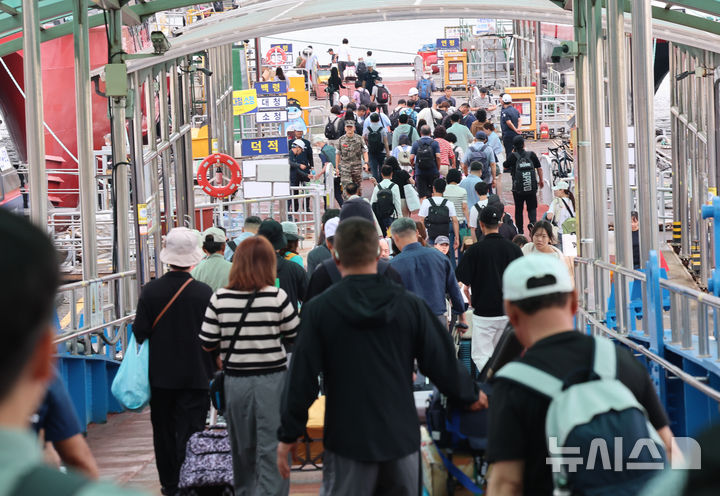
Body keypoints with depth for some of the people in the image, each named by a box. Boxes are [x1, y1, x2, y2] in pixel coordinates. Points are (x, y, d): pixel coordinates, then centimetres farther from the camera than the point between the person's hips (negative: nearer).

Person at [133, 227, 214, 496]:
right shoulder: (204, 292, -12)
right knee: (190, 434, 2)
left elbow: (139, 333, -6)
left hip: (160, 375, 2)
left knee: (164, 432, 15)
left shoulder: (150, 291, -9)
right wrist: (211, 366, 9)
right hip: (195, 375, -2)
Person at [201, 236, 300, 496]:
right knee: (272, 450, 2)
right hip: (272, 379, -3)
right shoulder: (277, 297, -11)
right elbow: (296, 337, -3)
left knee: (242, 449, 18)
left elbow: (208, 344, -2)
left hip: (235, 380, 3)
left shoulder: (219, 299, -6)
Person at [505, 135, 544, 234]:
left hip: (518, 189, -1)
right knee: (532, 208, 10)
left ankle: (520, 231, 15)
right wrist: (541, 180, 19)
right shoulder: (531, 154, -1)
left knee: (518, 210, 12)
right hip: (532, 188, 1)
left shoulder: (513, 156, -7)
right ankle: (532, 222, -17)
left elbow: (505, 166, 8)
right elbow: (539, 168, 5)